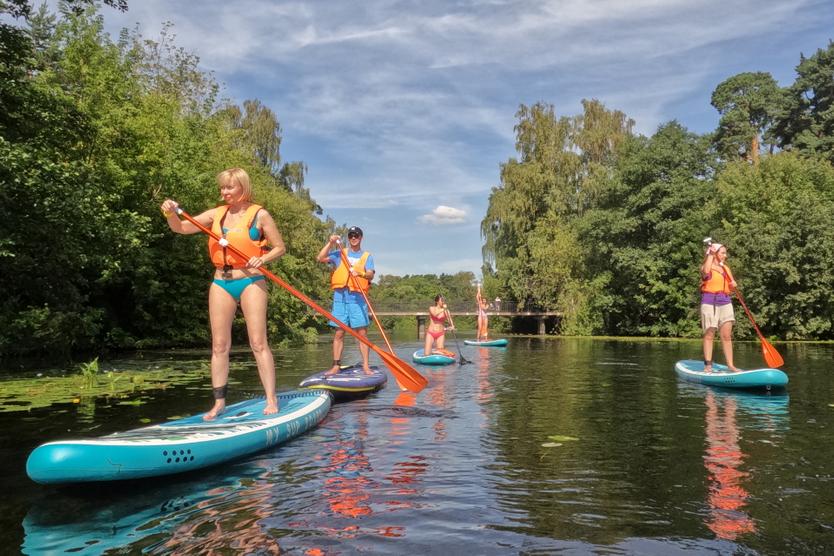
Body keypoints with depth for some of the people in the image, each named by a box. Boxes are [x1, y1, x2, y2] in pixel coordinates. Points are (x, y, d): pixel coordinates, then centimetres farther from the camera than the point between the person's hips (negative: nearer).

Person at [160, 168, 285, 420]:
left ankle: (271, 400, -1)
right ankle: (219, 402, 13)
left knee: (258, 343, -6)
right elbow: (180, 228, 6)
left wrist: (262, 259, -17)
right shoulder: (216, 214, 9)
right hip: (221, 283, 4)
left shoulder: (259, 215, -1)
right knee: (219, 345, 5)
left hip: (250, 282, -4)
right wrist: (171, 214, -14)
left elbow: (279, 247, 2)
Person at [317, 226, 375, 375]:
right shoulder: (339, 253, 14)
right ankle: (336, 365, 8)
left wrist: (361, 273, -24)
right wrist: (330, 243, -5)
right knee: (339, 333, 3)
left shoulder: (367, 256, 11)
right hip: (340, 296, 1)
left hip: (358, 297, -1)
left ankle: (365, 366, 1)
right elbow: (320, 258, 3)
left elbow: (370, 275, -4)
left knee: (362, 332, -4)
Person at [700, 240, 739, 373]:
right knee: (709, 334, -2)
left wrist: (733, 285, -2)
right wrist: (710, 255, -16)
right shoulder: (706, 266, 1)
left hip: (725, 302, 5)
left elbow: (730, 288, 23)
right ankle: (708, 365, 1)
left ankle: (730, 365, 4)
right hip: (709, 301, -5)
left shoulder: (726, 268, 18)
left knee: (727, 335, 2)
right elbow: (706, 272, -26)